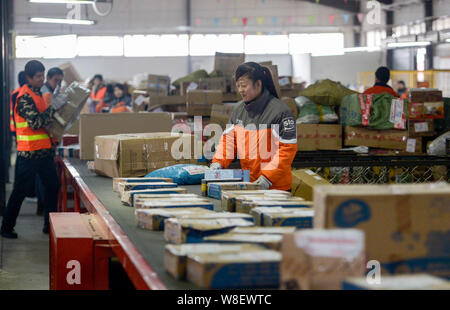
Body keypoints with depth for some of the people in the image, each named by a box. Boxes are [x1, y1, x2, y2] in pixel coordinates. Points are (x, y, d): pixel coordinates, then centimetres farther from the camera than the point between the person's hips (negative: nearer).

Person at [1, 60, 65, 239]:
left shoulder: (37, 94, 15)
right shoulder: (24, 97, -15)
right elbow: (36, 123, -22)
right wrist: (53, 108, -19)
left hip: (44, 151, 9)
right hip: (29, 153, -9)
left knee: (52, 187, 10)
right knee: (21, 191, -2)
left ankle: (50, 225, 19)